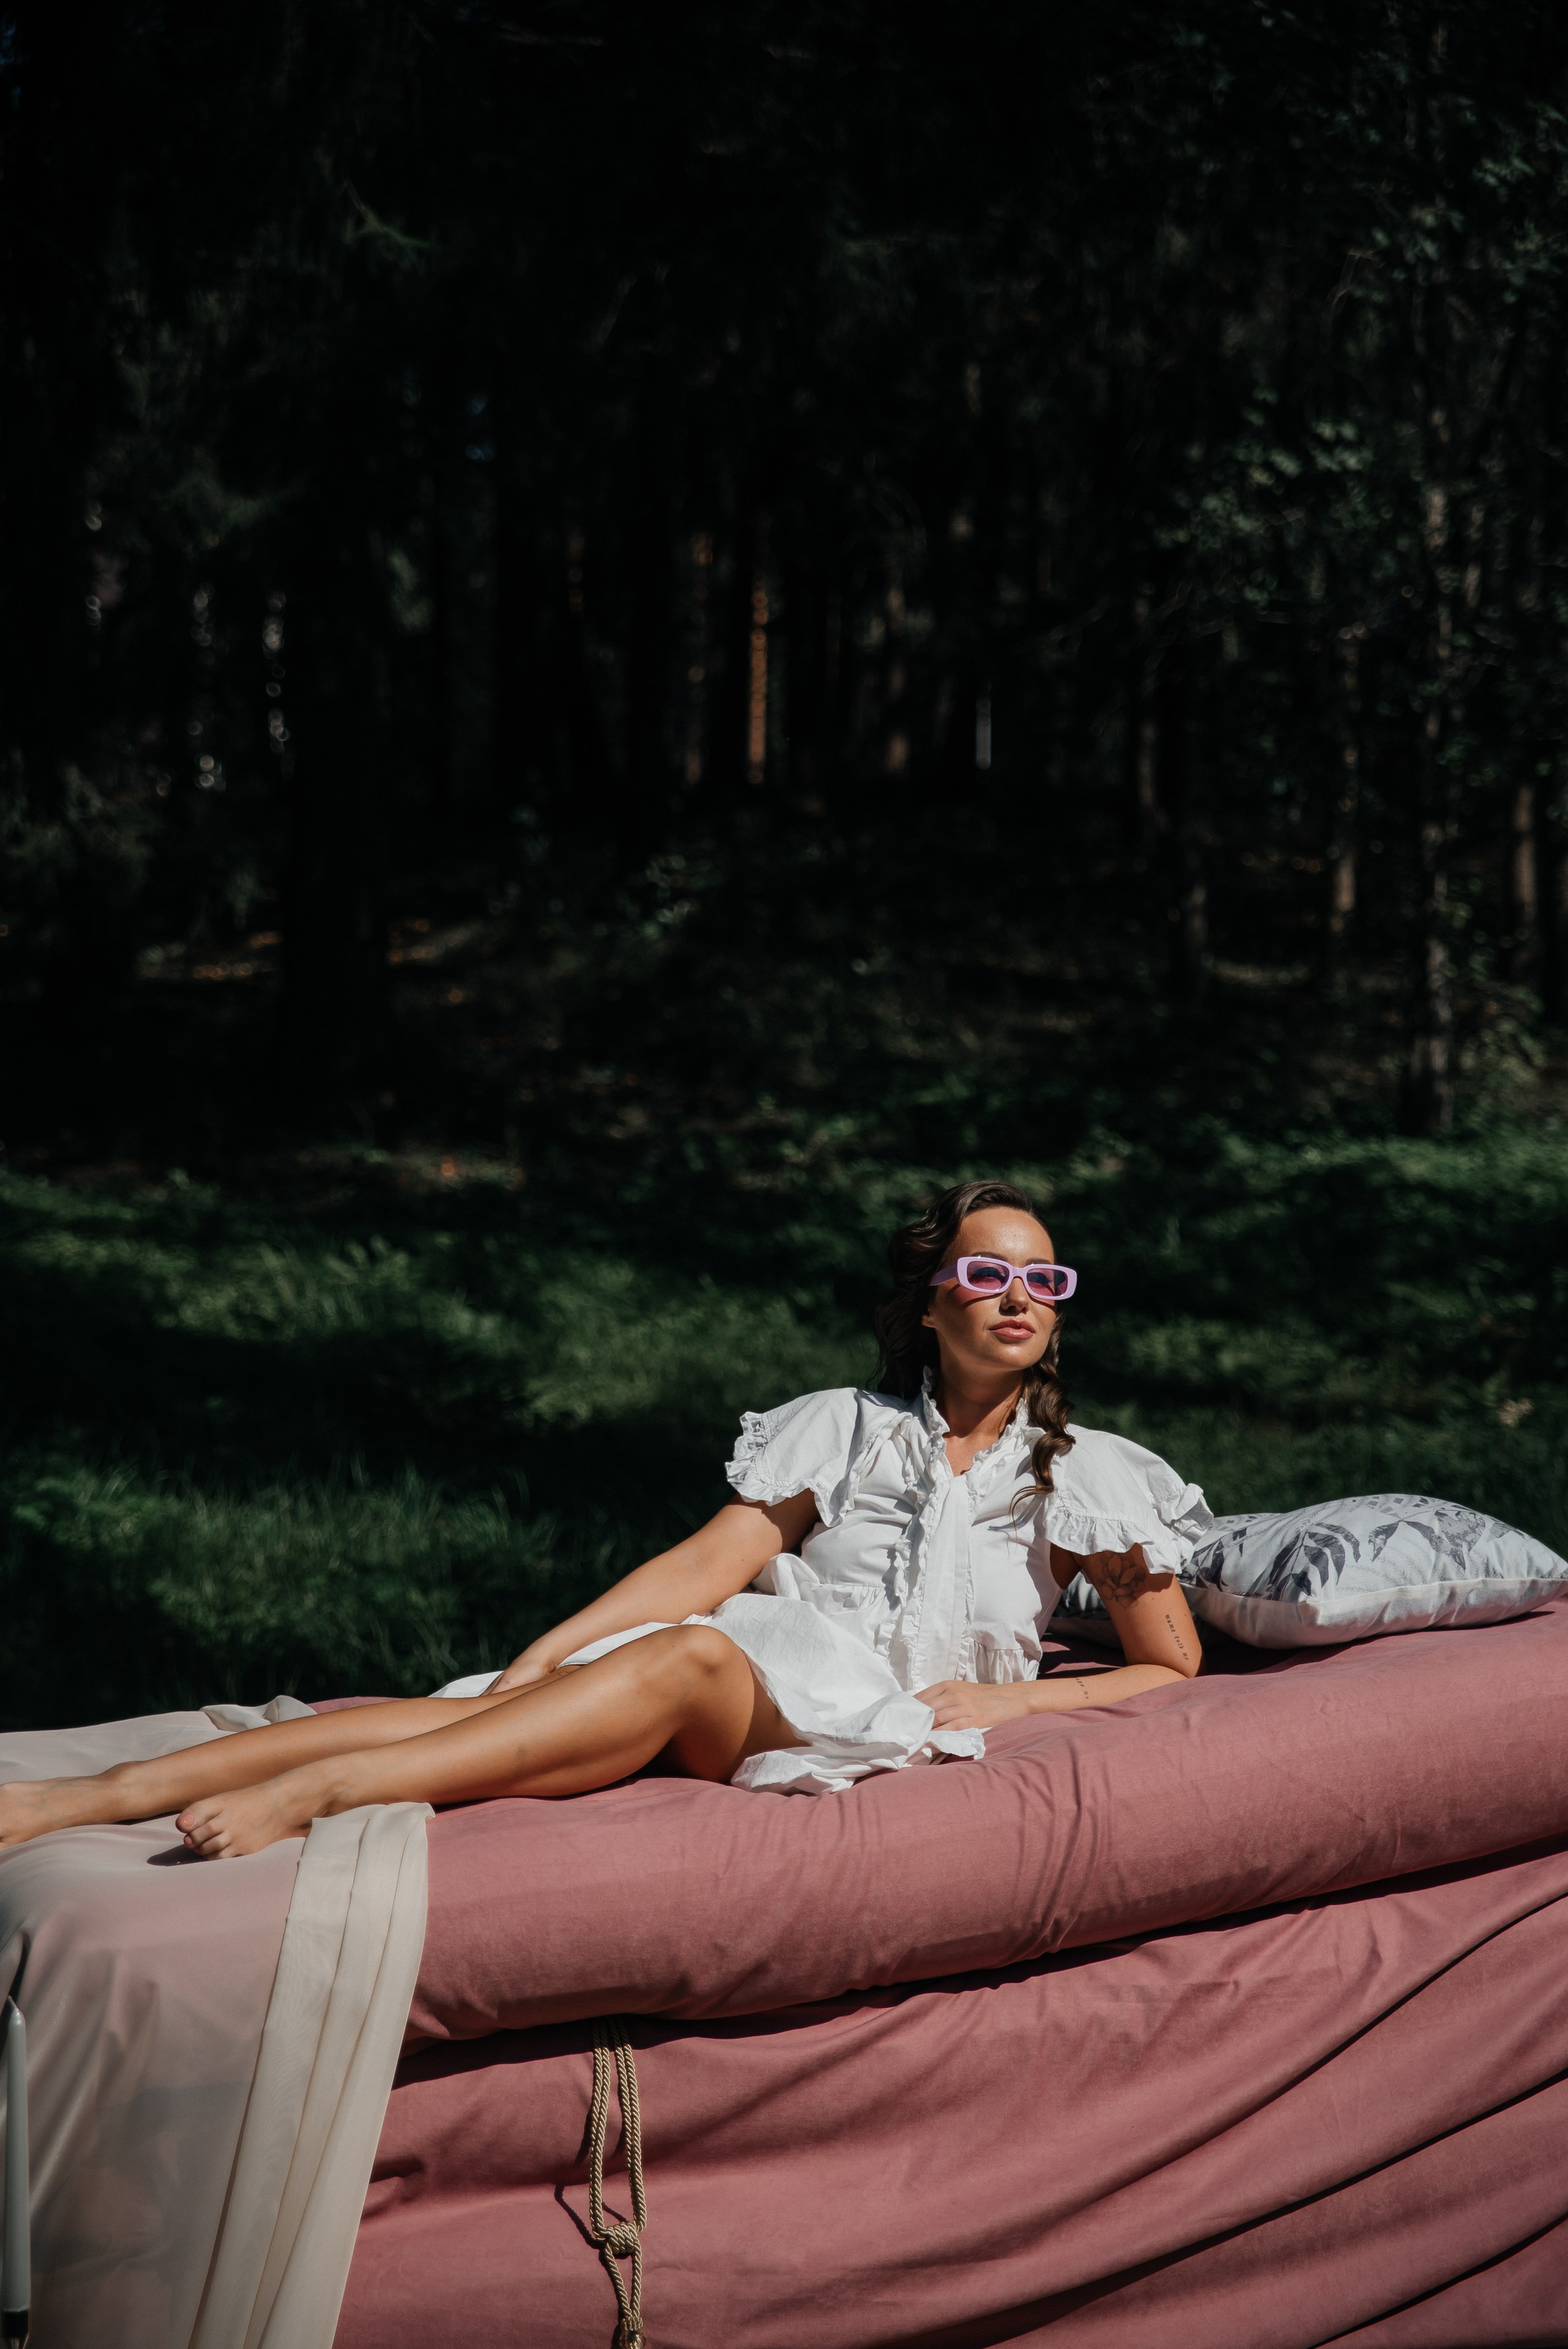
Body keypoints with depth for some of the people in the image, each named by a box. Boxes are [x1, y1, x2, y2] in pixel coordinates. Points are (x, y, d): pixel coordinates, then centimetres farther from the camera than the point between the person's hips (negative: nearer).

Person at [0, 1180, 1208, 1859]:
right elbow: (709, 1565, 8)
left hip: (889, 1727, -2)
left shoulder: (1087, 1474, 16)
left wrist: (1011, 1699, 0)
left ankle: (322, 1788, -50)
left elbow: (1174, 1672, 15)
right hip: (766, 1667, 2)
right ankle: (98, 1794, -37)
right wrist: (545, 1653, -7)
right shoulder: (845, 1428, 20)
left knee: (687, 1662, -36)